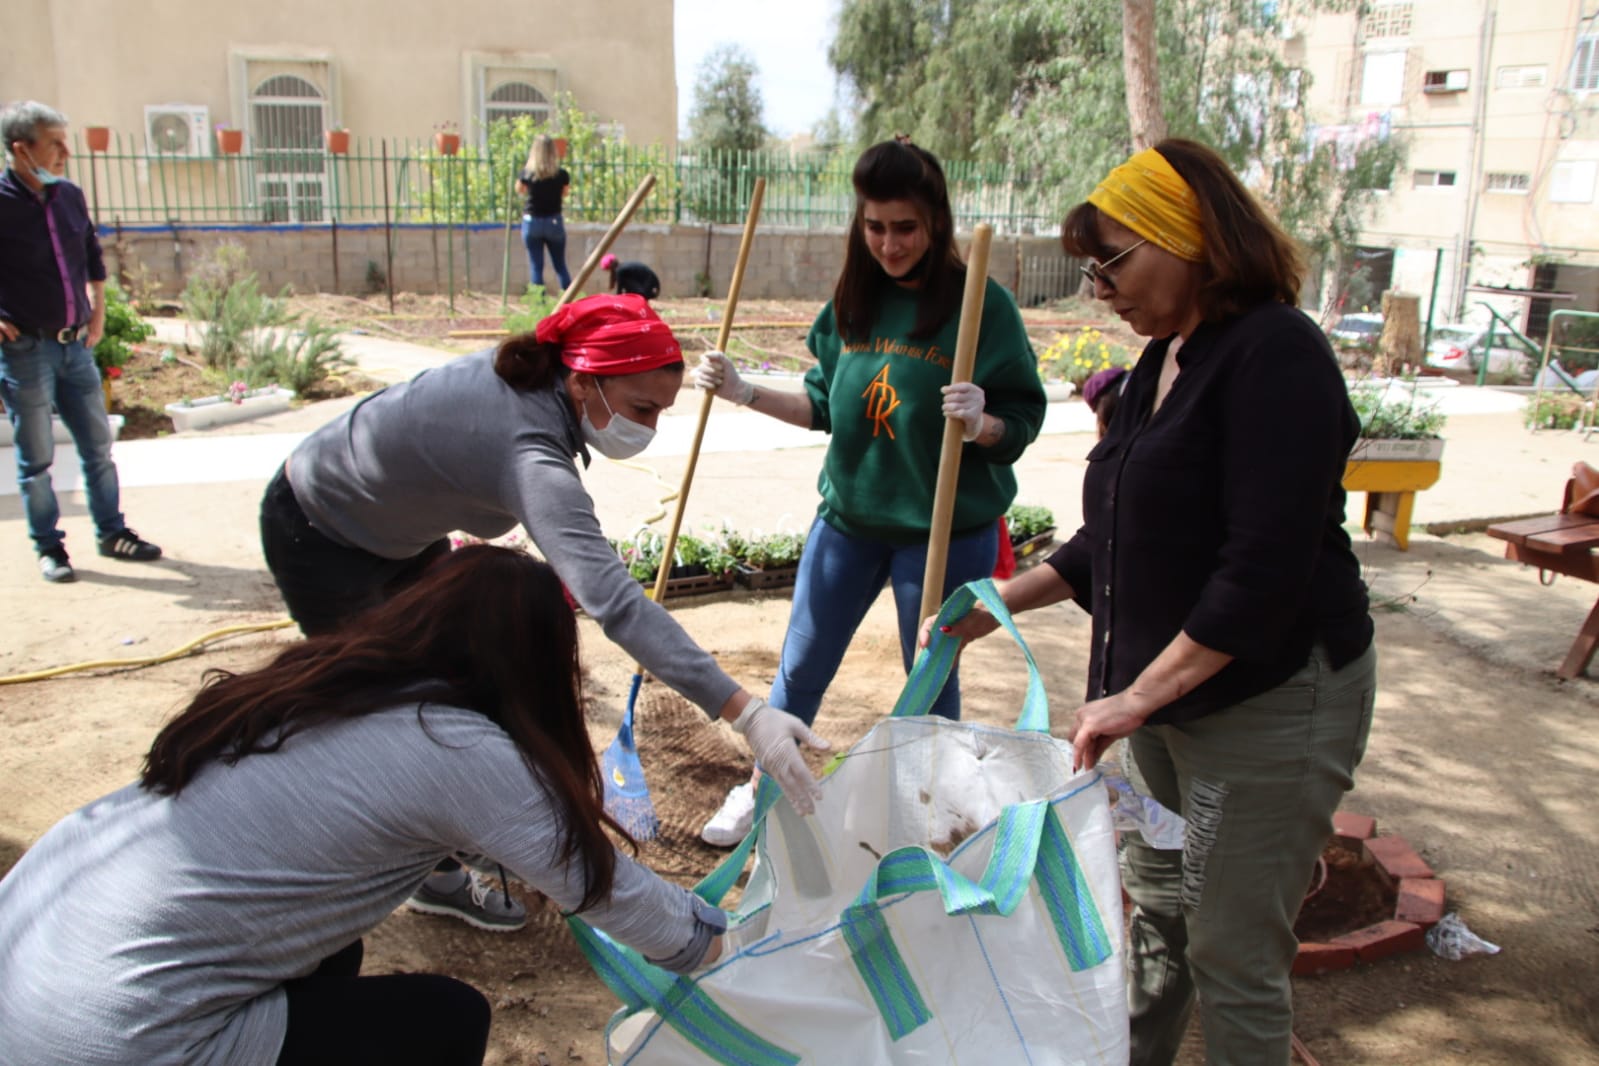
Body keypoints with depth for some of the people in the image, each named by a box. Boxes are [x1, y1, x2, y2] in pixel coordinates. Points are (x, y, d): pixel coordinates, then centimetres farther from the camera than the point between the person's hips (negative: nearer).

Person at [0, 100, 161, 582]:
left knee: (98, 446, 12)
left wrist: (97, 312, 14)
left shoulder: (70, 196, 6)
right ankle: (48, 547, 17)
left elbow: (92, 258, 20)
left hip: (76, 344, 6)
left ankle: (112, 532, 25)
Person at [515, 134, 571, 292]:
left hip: (532, 222, 0)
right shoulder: (561, 174, -8)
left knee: (536, 267, 6)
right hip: (554, 222, 1)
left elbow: (519, 190, 10)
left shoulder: (527, 173, -9)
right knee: (561, 266, 10)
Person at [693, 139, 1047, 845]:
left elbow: (1022, 424, -11)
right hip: (847, 517, 5)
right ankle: (762, 790, 38)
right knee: (800, 666, 16)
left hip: (945, 531, -4)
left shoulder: (982, 306, -13)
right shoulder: (853, 300, 0)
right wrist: (744, 393, 1)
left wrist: (980, 423, -31)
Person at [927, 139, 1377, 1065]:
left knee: (1233, 955, 3)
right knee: (1155, 910, 21)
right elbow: (1117, 540, 17)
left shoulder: (1276, 354, -18)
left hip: (1270, 701, -9)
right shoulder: (1164, 360, 10)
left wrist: (1139, 695, -23)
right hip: (1170, 693, 9)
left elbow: (1267, 569, -26)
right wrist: (998, 606, 12)